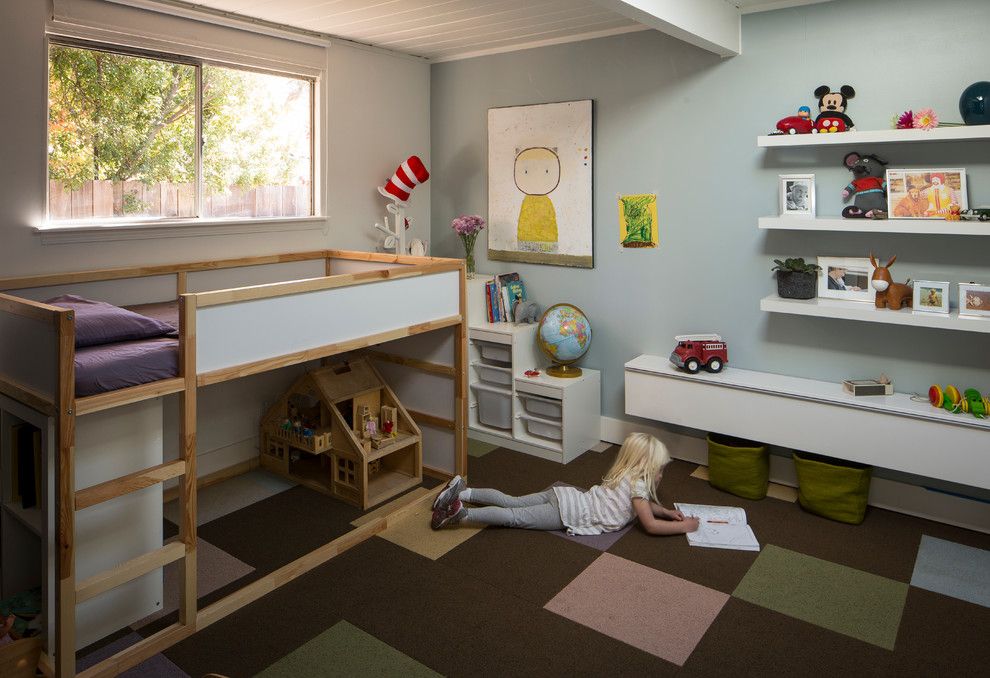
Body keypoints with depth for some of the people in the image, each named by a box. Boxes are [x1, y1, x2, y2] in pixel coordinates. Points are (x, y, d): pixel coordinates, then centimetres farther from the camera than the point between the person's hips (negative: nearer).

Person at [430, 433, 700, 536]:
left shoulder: (624, 475, 16)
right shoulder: (637, 484, -10)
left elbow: (642, 504, 32)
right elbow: (651, 525, -11)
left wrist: (666, 511, 20)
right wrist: (684, 526, -2)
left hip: (565, 496, 8)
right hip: (569, 512, -8)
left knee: (512, 503, 8)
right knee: (514, 518, -10)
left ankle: (463, 491, 2)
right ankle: (461, 512, -16)